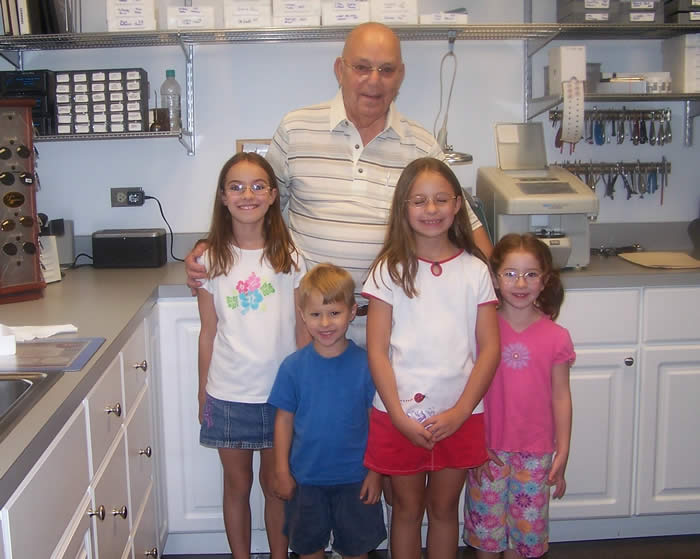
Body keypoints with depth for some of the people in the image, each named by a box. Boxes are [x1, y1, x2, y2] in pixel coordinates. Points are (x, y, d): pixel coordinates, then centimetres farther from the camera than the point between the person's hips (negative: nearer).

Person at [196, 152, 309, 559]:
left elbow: (303, 330, 1)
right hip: (228, 393, 1)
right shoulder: (212, 260, -2)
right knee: (237, 483, 14)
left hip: (280, 391, 0)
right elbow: (209, 332, 3)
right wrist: (203, 393, 5)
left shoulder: (289, 258, -3)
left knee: (276, 484, 13)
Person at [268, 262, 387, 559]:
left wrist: (376, 471, -5)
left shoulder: (366, 364, -12)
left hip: (355, 478, -1)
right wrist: (282, 471, -2)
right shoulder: (293, 366, -9)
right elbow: (284, 419, -2)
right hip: (306, 478, 1)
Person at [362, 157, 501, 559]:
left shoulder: (475, 270, -1)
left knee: (444, 508, 16)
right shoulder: (389, 270, -4)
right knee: (407, 508, 15)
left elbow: (489, 349, -2)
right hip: (400, 416, -1)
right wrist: (399, 416, -12)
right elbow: (377, 351, -6)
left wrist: (460, 412, -10)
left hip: (458, 417, 1)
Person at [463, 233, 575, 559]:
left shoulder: (555, 337, -6)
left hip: (535, 452, 0)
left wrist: (562, 453, -1)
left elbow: (560, 397, -1)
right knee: (486, 524, 14)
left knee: (526, 529, 14)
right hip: (487, 448, 0)